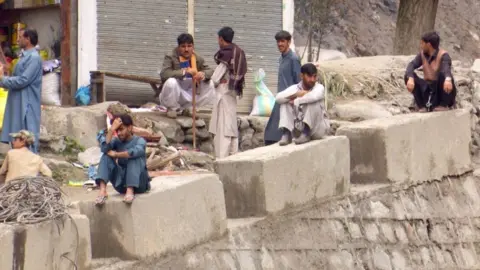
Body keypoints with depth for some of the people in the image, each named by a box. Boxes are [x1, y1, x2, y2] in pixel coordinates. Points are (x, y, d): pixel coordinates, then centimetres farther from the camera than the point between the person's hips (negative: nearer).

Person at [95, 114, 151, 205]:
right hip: (122, 184, 4)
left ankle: (130, 191, -39)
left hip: (139, 184, -4)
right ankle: (103, 190, -30)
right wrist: (112, 129, -18)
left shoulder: (139, 141, -6)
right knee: (106, 156, -12)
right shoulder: (116, 141, 4)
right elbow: (104, 148, -18)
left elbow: (135, 152, -31)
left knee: (134, 157, -26)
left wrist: (116, 154, -19)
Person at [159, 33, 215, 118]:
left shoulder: (198, 59, 3)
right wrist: (185, 71, -36)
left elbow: (210, 71, -3)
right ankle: (173, 108, -6)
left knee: (210, 84, -9)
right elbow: (164, 74, -28)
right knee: (171, 82, -34)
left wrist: (203, 74, -29)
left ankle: (188, 108, 4)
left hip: (190, 95, 5)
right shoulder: (170, 58, -11)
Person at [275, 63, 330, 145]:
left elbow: (314, 96, -36)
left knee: (313, 102, -28)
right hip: (300, 126, 4)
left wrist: (296, 101, -24)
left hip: (318, 128, -4)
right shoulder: (295, 88, 1)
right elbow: (279, 98, -15)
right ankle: (286, 134, -22)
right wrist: (296, 94, -24)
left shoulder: (319, 88, -10)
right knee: (285, 102, -9)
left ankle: (306, 134, -27)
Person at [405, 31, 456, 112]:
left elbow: (447, 68, -37)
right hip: (428, 90, 5)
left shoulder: (443, 55, -17)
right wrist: (410, 78, -37)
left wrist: (448, 79, -61)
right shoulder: (422, 54, 0)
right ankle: (422, 106, -11)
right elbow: (411, 65, -15)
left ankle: (444, 105, -17)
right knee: (408, 75, -13)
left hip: (443, 90, -5)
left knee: (443, 73, -33)